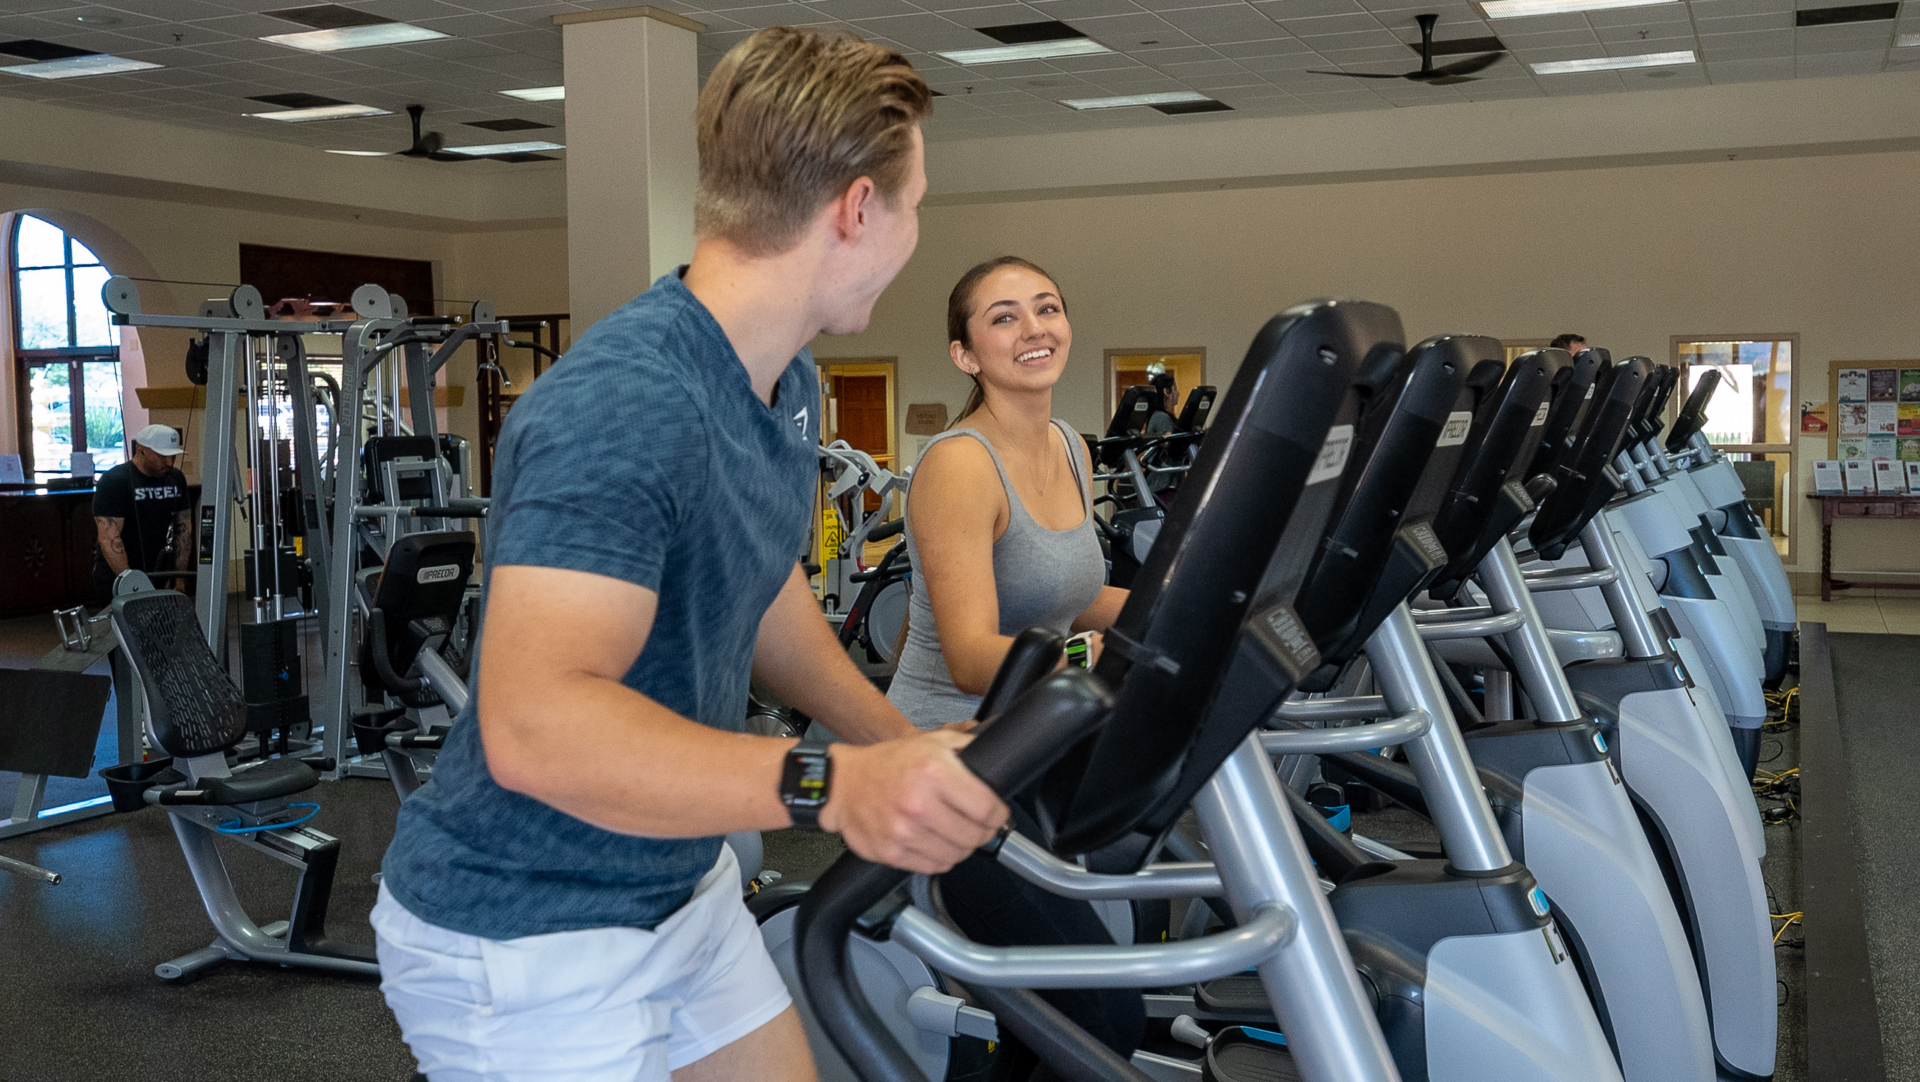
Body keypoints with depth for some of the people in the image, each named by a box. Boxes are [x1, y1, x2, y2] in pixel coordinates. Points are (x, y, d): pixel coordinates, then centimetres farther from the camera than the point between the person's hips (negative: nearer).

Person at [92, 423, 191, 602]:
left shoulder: (176, 479, 6)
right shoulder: (113, 481, -13)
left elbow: (184, 527, 12)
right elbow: (109, 537, -19)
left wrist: (180, 575, 4)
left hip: (158, 574, 5)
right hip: (116, 577, -5)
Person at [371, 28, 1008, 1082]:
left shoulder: (789, 385, 3)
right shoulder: (621, 406, -30)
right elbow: (534, 724, -39)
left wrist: (905, 749, 10)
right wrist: (829, 785, -47)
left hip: (682, 884, 9)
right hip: (524, 943, -9)